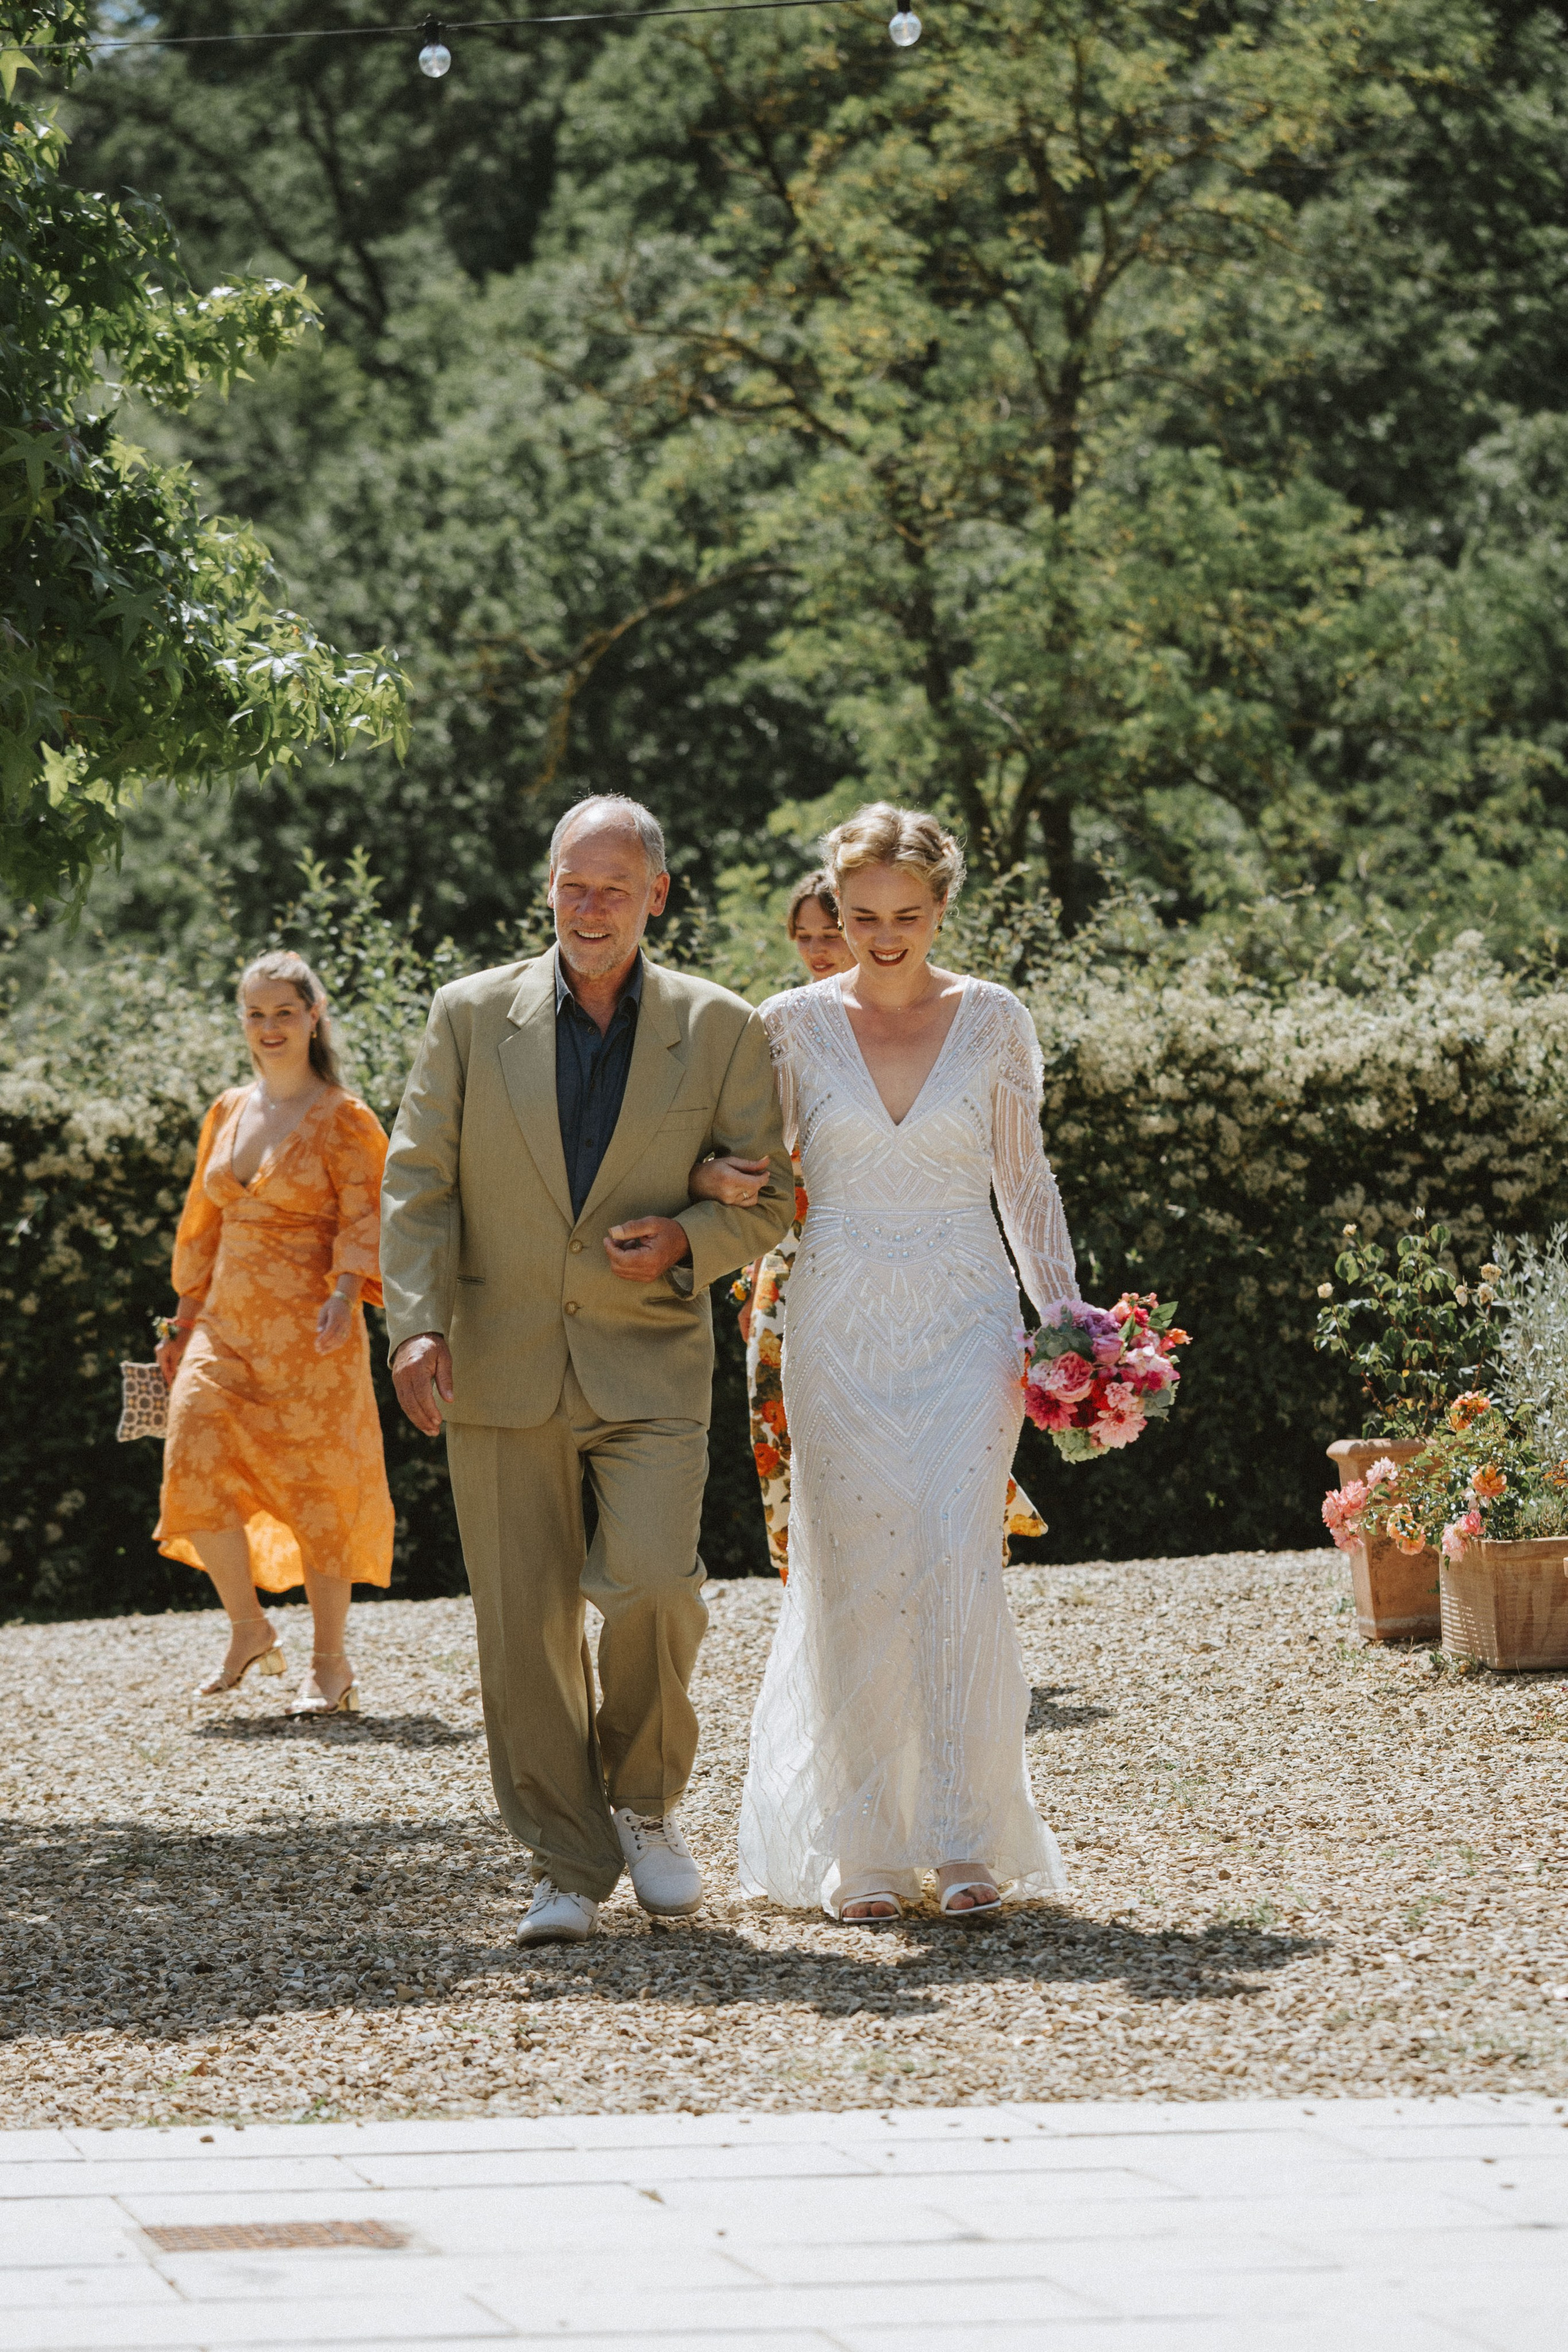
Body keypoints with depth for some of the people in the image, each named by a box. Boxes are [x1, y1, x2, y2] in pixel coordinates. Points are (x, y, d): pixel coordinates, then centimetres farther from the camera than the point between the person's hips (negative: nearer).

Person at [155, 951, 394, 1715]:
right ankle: (249, 1630, 8)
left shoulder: (342, 1119, -3)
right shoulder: (227, 1114, 13)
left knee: (315, 1490, -1)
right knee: (194, 1465, -11)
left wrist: (345, 1293, -26)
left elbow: (365, 1219, -9)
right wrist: (185, 1320, 18)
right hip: (226, 1326, 5)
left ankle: (330, 1664, 9)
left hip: (307, 1333, -5)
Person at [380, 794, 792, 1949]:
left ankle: (646, 1797, 8)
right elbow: (418, 1183, 2)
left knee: (652, 1577, -19)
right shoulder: (473, 1016, 4)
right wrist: (416, 1324, -11)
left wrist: (686, 1239, -13)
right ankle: (568, 1867, 10)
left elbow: (768, 1197, 8)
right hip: (502, 1366, 1)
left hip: (648, 1364, -1)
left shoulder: (721, 1031, 3)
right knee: (524, 1621, -1)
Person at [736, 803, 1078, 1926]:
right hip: (840, 1326, 1)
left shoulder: (994, 1020, 3)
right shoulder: (796, 1023, 3)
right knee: (857, 1579, -1)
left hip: (966, 1324, -1)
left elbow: (1026, 1179, 10)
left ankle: (966, 1841, -9)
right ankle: (860, 1845, 6)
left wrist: (1063, 1316, 4)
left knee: (959, 1566, -12)